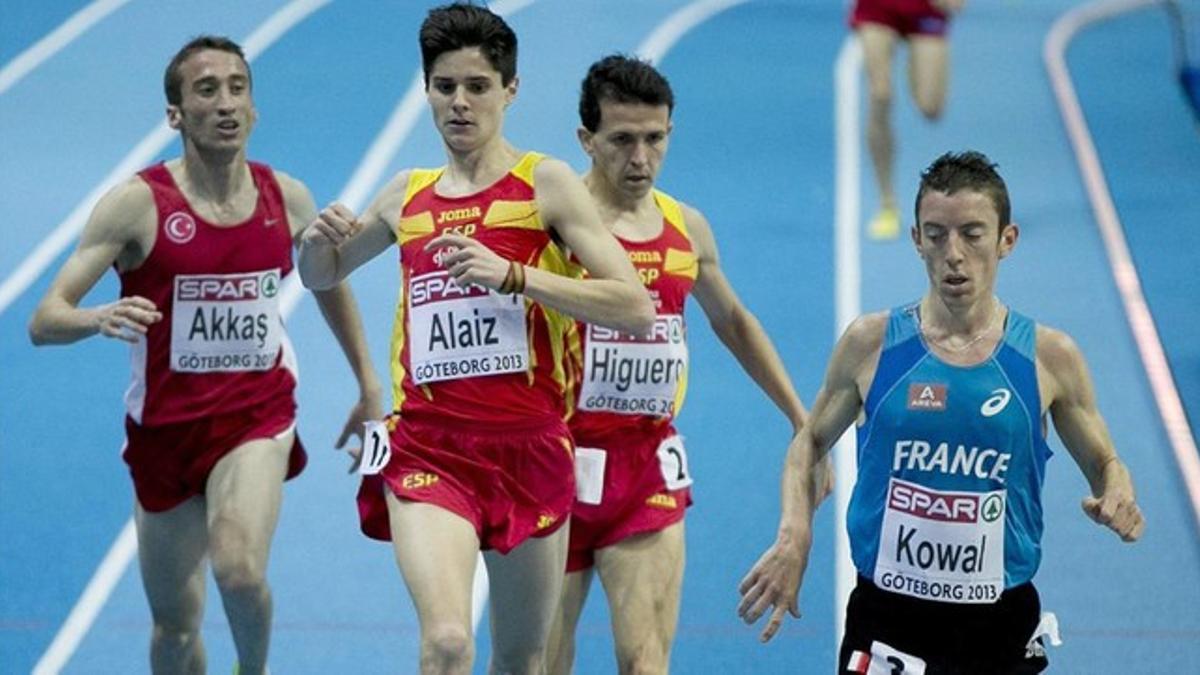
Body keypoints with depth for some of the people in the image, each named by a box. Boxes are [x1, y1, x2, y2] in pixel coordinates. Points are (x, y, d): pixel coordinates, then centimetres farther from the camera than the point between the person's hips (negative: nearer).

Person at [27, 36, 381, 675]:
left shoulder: (287, 197, -2)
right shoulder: (137, 203, -13)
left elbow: (330, 280, 20)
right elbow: (44, 321, -18)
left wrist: (369, 387, 21)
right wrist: (100, 319, -40)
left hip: (258, 413, 1)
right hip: (166, 425, 0)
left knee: (239, 568, -27)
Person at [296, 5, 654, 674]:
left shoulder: (546, 184, 0)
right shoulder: (408, 195, 11)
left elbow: (635, 307, -10)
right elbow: (321, 276, 30)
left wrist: (511, 273, -19)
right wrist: (322, 238, 5)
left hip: (528, 448, -1)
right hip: (428, 449, 1)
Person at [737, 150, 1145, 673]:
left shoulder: (1049, 357, -2)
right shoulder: (871, 343, -3)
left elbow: (1103, 462, 10)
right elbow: (811, 441, 11)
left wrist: (1116, 500, -12)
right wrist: (794, 534, -6)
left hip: (1000, 625, 1)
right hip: (886, 619, -1)